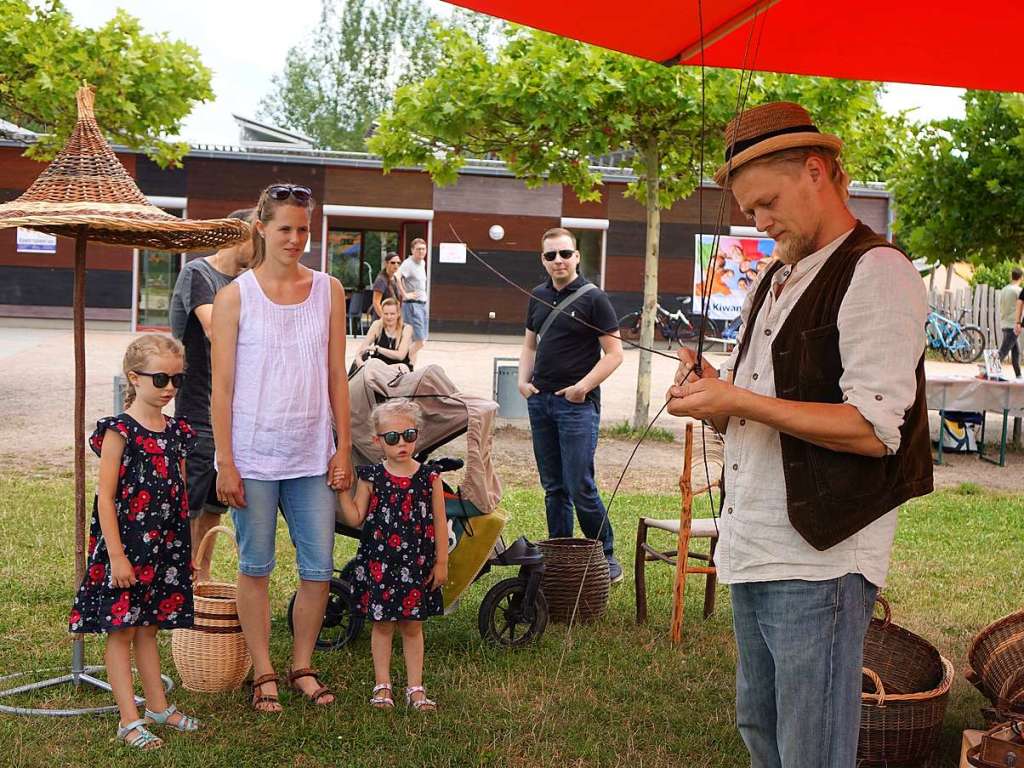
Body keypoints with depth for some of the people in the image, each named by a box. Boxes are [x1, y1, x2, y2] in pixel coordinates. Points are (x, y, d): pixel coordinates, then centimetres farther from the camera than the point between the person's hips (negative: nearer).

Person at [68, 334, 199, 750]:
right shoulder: (120, 431, -12)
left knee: (147, 626, 17)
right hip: (126, 547, -6)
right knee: (120, 630, 2)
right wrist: (117, 556, -17)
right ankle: (130, 721, 7)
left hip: (166, 548, 6)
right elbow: (105, 499, -14)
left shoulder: (176, 431, 7)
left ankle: (158, 707, 25)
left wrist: (188, 552, 15)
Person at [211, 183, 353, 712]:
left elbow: (336, 376, 9)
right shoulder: (235, 296, -2)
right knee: (255, 568, 7)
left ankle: (302, 667, 23)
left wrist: (343, 447, 5)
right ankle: (263, 674, 21)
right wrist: (225, 463, -7)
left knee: (319, 569, 5)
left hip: (312, 455, 3)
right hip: (254, 454, -3)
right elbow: (222, 386, -3)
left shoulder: (328, 291, 7)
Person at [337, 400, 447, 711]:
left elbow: (440, 522, 2)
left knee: (412, 626, 9)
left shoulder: (429, 477, -2)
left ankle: (415, 687, 18)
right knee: (382, 624, 8)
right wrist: (342, 490, -13)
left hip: (417, 565, 0)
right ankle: (382, 686, 19)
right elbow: (356, 518, -3)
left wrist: (441, 562, 1)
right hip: (379, 564, 0)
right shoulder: (371, 477, -2)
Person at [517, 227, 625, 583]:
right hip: (540, 400, 6)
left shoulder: (593, 297, -6)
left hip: (577, 403, -6)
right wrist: (523, 380, 6)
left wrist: (584, 386, -17)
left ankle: (606, 557, 6)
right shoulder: (539, 296, 12)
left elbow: (614, 353, -8)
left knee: (580, 487, -8)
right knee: (553, 487, 12)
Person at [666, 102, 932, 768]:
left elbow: (874, 429, -20)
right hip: (752, 550, 9)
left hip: (820, 561, -9)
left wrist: (738, 401, -20)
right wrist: (711, 392, -2)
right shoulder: (778, 279, 18)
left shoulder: (876, 272, -11)